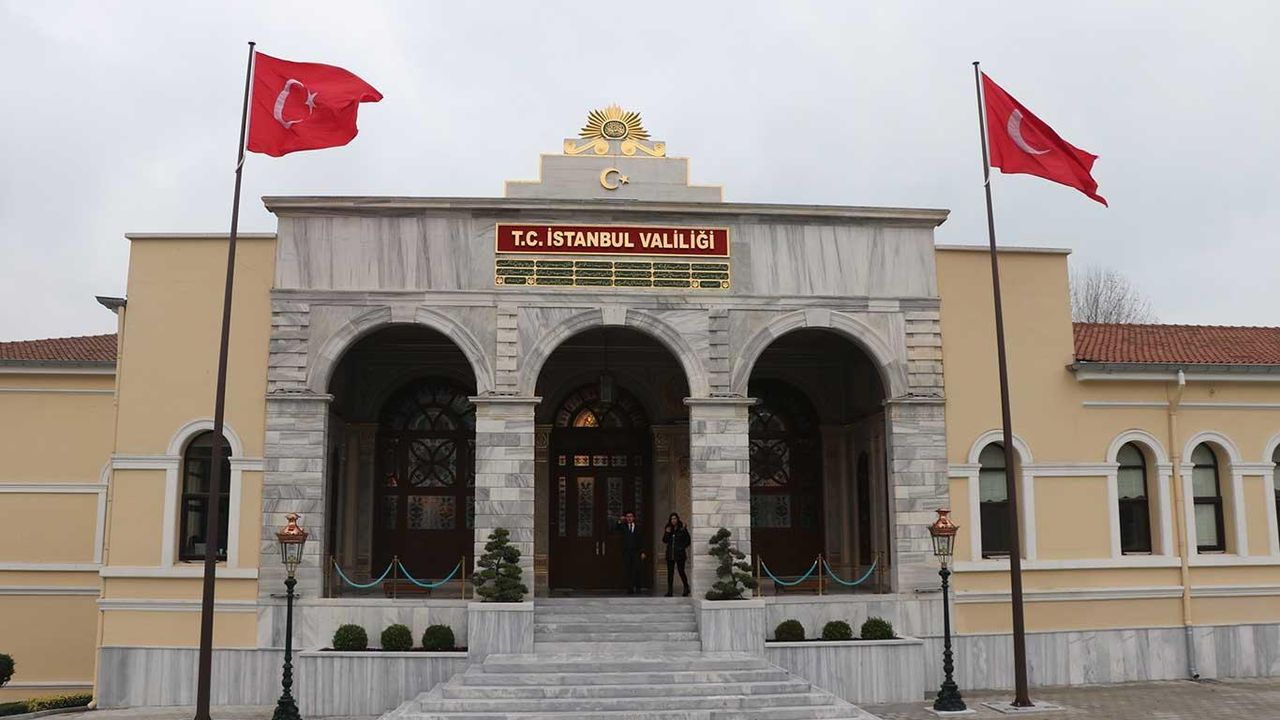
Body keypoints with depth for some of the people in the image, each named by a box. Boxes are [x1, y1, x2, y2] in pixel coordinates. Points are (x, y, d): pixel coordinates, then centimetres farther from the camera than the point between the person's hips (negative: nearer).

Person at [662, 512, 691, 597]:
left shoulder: (682, 528, -1)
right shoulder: (668, 529, 10)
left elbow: (688, 541, 3)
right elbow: (664, 541, 7)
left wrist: (683, 547, -5)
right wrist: (667, 533, -7)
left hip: (680, 554, -4)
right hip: (670, 554, 4)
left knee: (681, 571, -3)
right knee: (670, 572, 2)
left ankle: (686, 588, 16)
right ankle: (669, 591, 4)